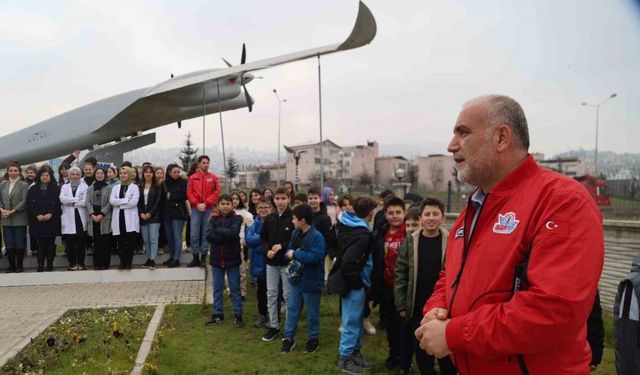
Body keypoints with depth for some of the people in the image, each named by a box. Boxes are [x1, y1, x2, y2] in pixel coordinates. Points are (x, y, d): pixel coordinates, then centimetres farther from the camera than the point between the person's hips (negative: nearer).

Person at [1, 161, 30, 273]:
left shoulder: (24, 185, 0)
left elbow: (24, 201, -7)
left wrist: (12, 211, -15)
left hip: (19, 219, -3)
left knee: (20, 243, 0)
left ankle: (19, 265, 11)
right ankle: (11, 265, 13)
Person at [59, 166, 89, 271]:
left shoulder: (84, 186, 8)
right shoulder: (65, 187, 15)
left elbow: (86, 201, -6)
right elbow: (62, 199, -5)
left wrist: (72, 203, -5)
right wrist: (77, 199, -9)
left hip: (80, 218, -2)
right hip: (68, 218, 2)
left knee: (81, 242, -1)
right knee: (69, 242, 0)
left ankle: (81, 263, 6)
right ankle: (72, 263, 9)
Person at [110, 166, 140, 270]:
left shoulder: (134, 187, 5)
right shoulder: (115, 187, 15)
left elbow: (134, 202, -10)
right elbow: (112, 201, -1)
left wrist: (119, 203, -5)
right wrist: (126, 200, -10)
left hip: (130, 218, -3)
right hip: (118, 217, 3)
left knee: (130, 241, -3)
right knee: (120, 242, 4)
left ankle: (129, 263, 6)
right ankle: (122, 262, 12)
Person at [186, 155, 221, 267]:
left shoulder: (213, 177, 7)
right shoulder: (193, 178, 8)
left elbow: (216, 192, 0)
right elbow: (189, 192, 3)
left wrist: (205, 203, -9)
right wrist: (197, 204, -9)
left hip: (208, 209, 0)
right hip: (196, 209, 0)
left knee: (206, 234, 2)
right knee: (194, 235, -2)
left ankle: (203, 257, 9)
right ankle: (195, 257, 7)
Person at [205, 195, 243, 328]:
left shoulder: (236, 218, -5)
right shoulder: (213, 218, 2)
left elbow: (234, 232, -24)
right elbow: (208, 235, -13)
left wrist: (217, 230, -15)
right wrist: (226, 236, -18)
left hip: (232, 258, -3)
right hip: (217, 258, 3)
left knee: (235, 288, 6)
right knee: (217, 288, 12)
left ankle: (238, 315, 15)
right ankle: (218, 314, 24)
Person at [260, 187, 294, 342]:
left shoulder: (293, 218, -9)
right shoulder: (269, 218, 6)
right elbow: (263, 238, 12)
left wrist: (282, 246, -18)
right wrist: (267, 250, -7)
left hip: (288, 262, -5)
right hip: (271, 262, 5)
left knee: (288, 295, 5)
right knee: (271, 294, 10)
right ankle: (274, 326, 21)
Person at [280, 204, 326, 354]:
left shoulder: (317, 237, -22)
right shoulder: (295, 233, 3)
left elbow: (315, 257, -32)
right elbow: (289, 250, 13)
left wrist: (295, 254, -25)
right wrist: (289, 254, -12)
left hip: (311, 281, -7)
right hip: (296, 278, 7)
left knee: (312, 313, 10)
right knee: (292, 309, 15)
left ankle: (313, 339, 28)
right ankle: (289, 338, 28)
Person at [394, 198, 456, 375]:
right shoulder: (410, 241, -2)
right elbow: (400, 274, 1)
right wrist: (401, 305, -1)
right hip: (417, 309, 2)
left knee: (446, 353, 11)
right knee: (421, 352, 13)